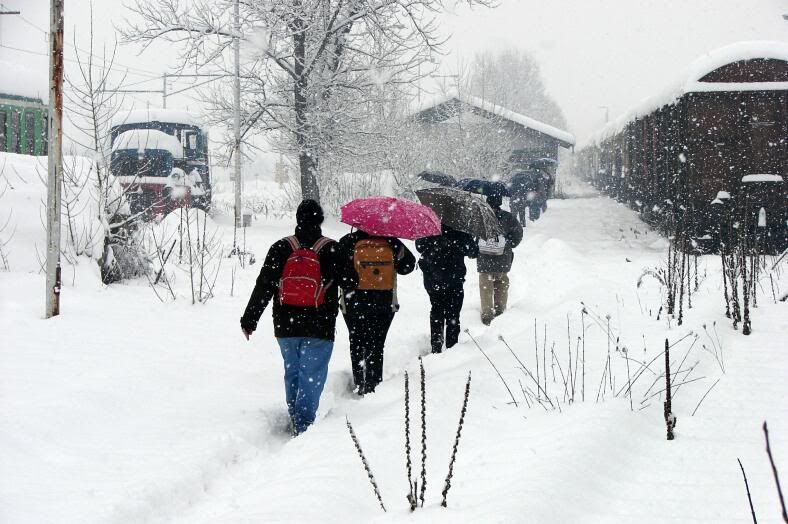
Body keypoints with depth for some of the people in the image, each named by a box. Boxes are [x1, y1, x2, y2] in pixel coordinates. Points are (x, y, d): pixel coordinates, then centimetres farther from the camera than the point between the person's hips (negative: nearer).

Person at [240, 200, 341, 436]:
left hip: (285, 326, 3)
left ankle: (296, 422, 22)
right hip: (319, 327, -3)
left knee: (292, 372, 17)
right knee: (312, 375, -1)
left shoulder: (281, 247, -1)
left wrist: (249, 319, 6)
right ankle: (304, 423, -10)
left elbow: (264, 286, -1)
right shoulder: (332, 249, -4)